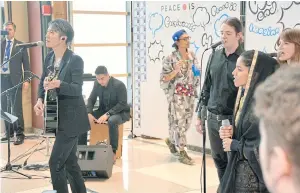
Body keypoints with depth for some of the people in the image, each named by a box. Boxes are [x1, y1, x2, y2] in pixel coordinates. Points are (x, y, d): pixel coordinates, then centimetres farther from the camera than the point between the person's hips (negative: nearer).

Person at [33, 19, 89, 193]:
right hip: (58, 117, 8)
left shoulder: (75, 60, -17)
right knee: (69, 161, 16)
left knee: (55, 163, -7)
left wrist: (58, 84, -41)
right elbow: (43, 83, 9)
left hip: (71, 118, -8)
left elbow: (77, 89, -23)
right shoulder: (49, 57, 5)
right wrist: (40, 99, -11)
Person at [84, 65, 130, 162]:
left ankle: (113, 152, -30)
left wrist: (108, 114, -32)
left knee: (112, 121, -41)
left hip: (120, 112, -6)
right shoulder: (97, 84, -3)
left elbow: (122, 104, -22)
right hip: (103, 110, 6)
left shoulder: (119, 85, -19)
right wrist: (89, 113, -18)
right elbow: (91, 99, 2)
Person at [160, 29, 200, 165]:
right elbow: (164, 79, -11)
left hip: (190, 94, 6)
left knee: (187, 122, 11)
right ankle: (182, 152, 2)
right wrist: (176, 70, -24)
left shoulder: (192, 56, 8)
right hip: (176, 94, -6)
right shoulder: (171, 58, -10)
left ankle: (171, 140, 35)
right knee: (179, 121, -7)